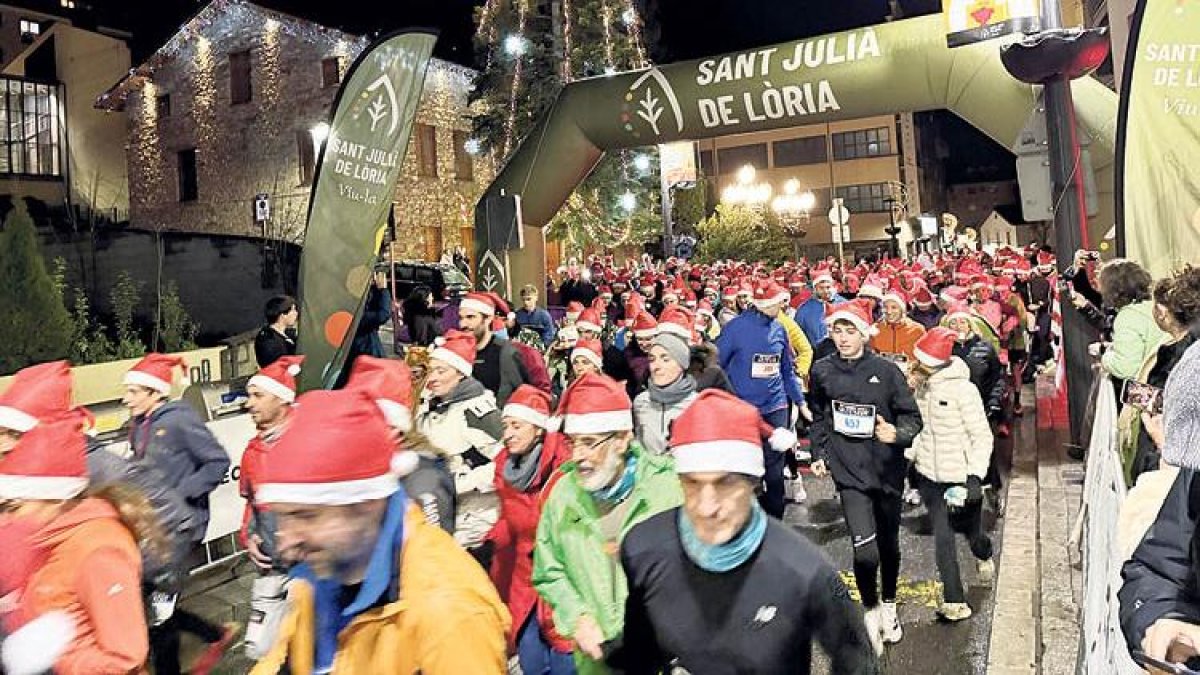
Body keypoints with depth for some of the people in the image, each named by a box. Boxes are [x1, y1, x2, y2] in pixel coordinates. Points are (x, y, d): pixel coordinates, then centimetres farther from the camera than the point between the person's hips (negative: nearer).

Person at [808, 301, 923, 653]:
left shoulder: (886, 370, -8)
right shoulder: (822, 371, -2)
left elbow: (912, 418, -3)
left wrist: (896, 433, -22)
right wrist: (819, 454, 9)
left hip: (887, 470, 1)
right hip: (849, 471, 0)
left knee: (889, 545, 17)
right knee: (866, 551, -11)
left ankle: (889, 605, 43)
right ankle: (871, 610, 16)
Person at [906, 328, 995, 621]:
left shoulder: (962, 388, -18)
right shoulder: (922, 385, 1)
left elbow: (982, 436, -15)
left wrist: (975, 477, -21)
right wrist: (908, 456, 9)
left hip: (960, 476, -4)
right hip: (930, 476, 4)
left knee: (970, 529, 16)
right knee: (943, 539, 1)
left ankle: (983, 553, 52)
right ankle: (954, 602, 11)